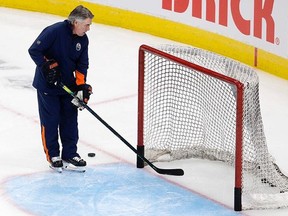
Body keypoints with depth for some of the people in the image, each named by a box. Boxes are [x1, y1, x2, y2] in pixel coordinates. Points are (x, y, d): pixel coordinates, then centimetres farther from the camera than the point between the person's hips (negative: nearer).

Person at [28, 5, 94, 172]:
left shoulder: (83, 39, -2)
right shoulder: (54, 31, -23)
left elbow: (82, 64, 2)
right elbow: (34, 50, -20)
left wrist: (81, 85, -8)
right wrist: (47, 66, -23)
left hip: (68, 85, 6)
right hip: (47, 85, -6)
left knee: (70, 119, 8)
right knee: (50, 120, 1)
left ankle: (70, 155, 17)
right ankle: (53, 155, 14)